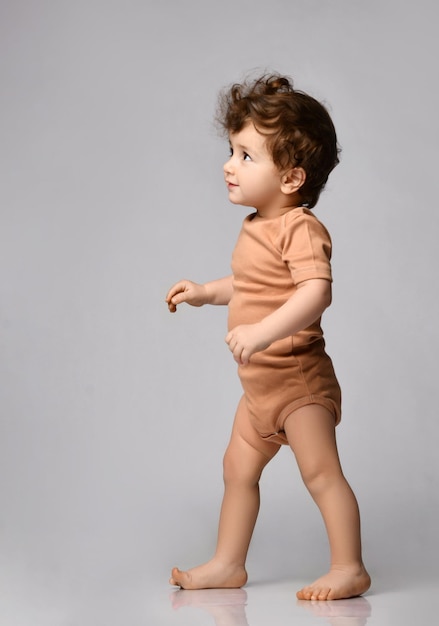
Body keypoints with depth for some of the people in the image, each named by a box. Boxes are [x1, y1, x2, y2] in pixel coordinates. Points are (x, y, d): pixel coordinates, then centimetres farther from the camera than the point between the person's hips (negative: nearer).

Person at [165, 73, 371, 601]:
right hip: (260, 383, 10)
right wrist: (204, 292, 21)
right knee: (239, 468, 16)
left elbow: (316, 291, -35)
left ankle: (350, 569, 5)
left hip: (298, 379, -10)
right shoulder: (255, 227, 10)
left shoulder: (300, 228, -20)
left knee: (321, 472, -6)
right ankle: (227, 564, 28)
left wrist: (262, 333, -43)